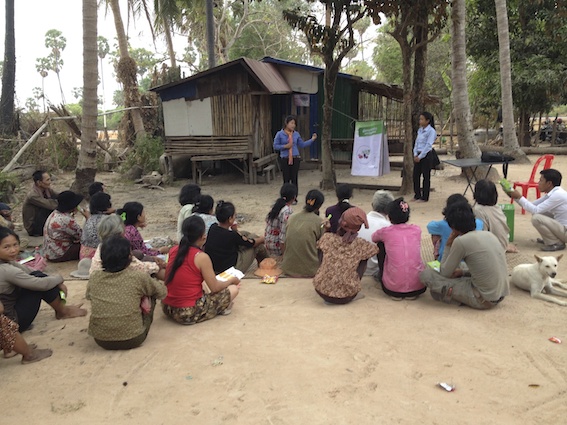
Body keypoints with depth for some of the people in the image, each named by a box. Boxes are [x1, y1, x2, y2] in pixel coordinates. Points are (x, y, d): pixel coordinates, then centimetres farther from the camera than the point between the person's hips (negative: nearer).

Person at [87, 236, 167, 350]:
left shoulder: (94, 278, -5)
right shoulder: (138, 277, -14)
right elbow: (162, 292, 3)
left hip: (100, 340, 4)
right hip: (132, 340, -3)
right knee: (150, 295, 12)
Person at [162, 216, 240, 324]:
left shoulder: (173, 250, 2)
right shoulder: (202, 257, -16)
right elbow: (215, 287, -9)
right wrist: (232, 280, 10)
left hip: (167, 309, 7)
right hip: (189, 314, -7)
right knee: (233, 289, 2)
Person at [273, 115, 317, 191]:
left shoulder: (296, 134, 6)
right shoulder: (280, 134, -2)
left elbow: (302, 145, 15)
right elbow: (275, 146, -1)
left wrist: (312, 139, 8)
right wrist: (285, 146, -15)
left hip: (295, 159, 2)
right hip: (284, 159, -2)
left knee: (294, 180, 4)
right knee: (286, 181, 3)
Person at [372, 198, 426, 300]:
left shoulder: (385, 232, -4)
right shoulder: (417, 230, 2)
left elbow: (373, 239, 21)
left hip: (393, 288, -3)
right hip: (418, 287, 3)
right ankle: (412, 293, 22)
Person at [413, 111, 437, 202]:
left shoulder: (431, 131, -11)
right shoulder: (420, 130, 11)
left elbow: (428, 145, -16)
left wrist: (420, 156, -17)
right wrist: (415, 154, -1)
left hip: (426, 155, -7)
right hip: (418, 156, 7)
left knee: (426, 176, 1)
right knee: (416, 175, 8)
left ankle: (425, 197, 10)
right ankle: (417, 195, 21)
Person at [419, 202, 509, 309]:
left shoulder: (461, 241, -14)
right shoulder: (489, 235, 7)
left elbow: (445, 273, -4)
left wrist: (448, 245, 2)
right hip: (501, 295, 8)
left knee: (426, 274, -5)